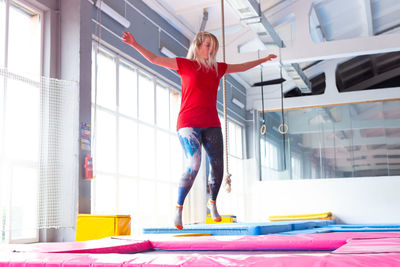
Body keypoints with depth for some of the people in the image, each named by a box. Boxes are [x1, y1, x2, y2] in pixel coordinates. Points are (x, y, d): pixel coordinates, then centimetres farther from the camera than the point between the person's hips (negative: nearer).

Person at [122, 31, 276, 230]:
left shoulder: (217, 68, 17)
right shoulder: (184, 64, 5)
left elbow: (242, 67, 32)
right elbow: (155, 59, 2)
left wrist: (264, 59, 40)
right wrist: (135, 44, -8)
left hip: (211, 124, 5)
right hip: (188, 124, -5)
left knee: (218, 166, 0)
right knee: (193, 165, -19)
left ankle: (212, 202, 25)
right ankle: (178, 208, -5)